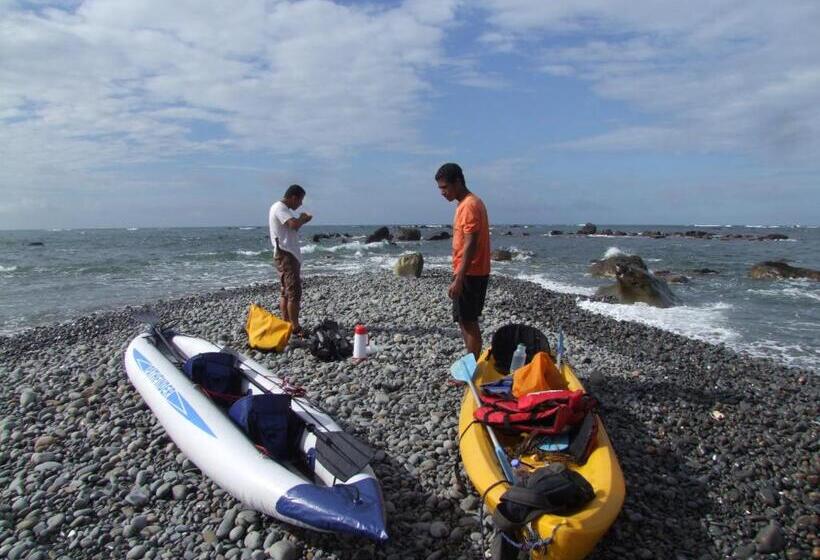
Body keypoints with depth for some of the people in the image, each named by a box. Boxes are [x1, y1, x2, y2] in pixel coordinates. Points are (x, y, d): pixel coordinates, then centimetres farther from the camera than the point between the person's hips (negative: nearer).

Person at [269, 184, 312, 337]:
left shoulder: (283, 209, 20)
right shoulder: (280, 207, -13)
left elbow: (293, 227, 21)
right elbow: (294, 224, -28)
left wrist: (302, 219, 6)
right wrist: (303, 218, -9)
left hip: (289, 254, 11)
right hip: (286, 254, -11)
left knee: (286, 292, 13)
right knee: (294, 293, -12)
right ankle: (295, 328, -10)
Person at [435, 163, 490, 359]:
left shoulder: (469, 205, -17)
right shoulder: (469, 203, 15)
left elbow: (470, 245, -23)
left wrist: (458, 280, -25)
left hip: (469, 274, -10)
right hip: (474, 272, 10)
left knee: (468, 322, -4)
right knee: (466, 321, 15)